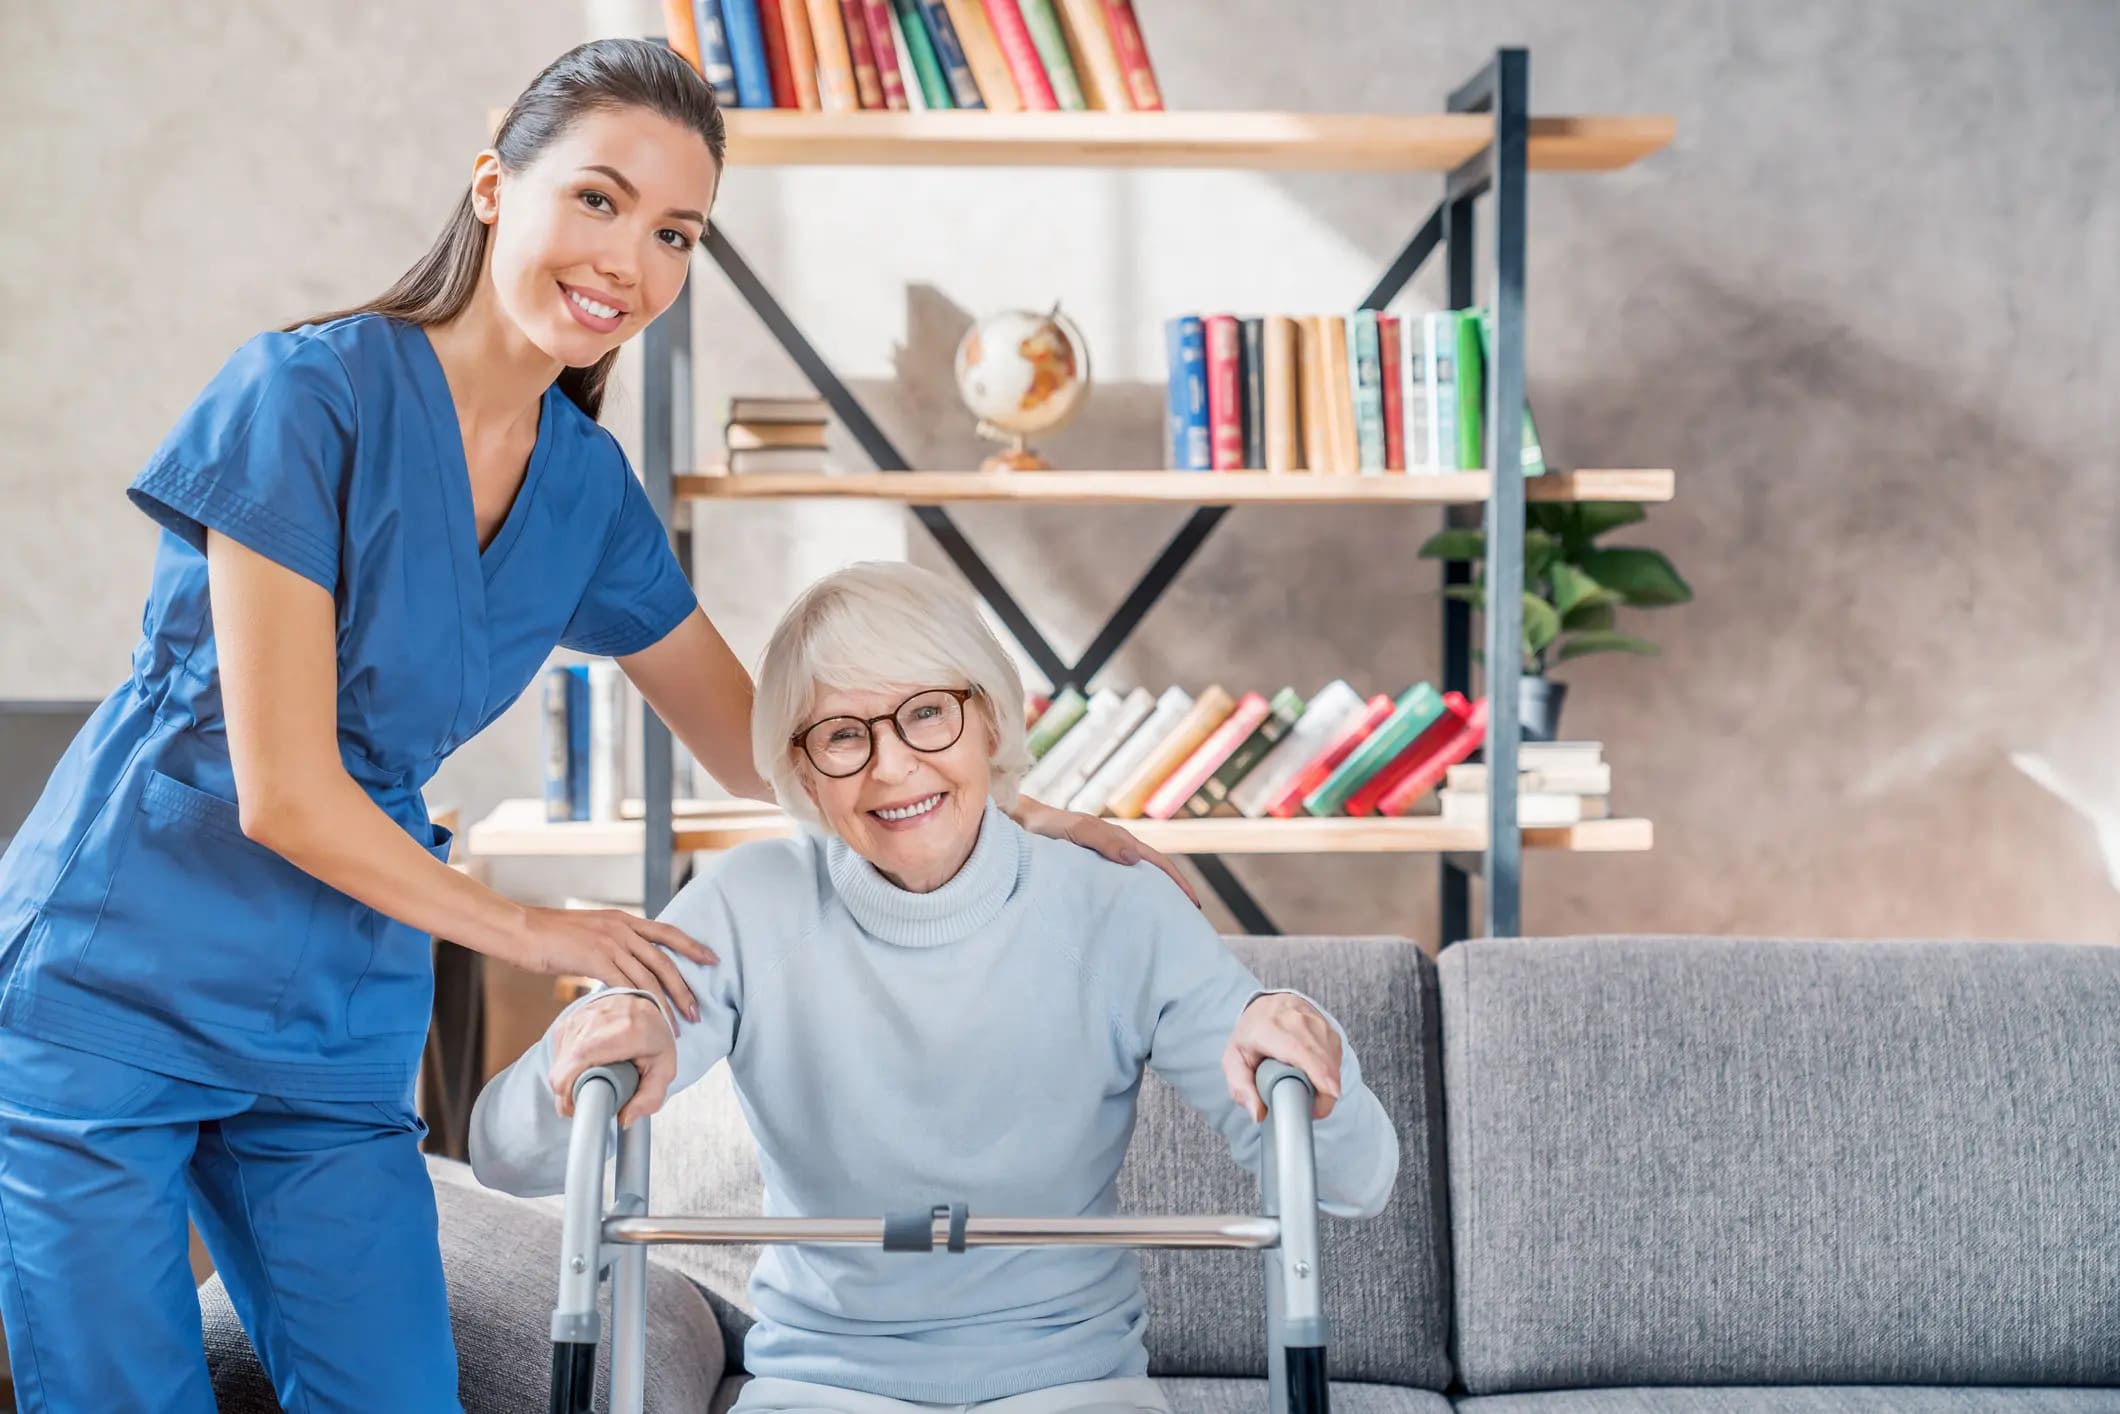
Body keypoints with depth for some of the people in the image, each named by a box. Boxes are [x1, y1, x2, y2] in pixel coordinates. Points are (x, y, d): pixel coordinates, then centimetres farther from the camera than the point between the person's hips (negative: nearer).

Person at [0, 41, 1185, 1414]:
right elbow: (285, 796, -18)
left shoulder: (587, 486, 3)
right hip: (111, 995, -5)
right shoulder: (312, 392, -17)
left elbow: (759, 742, 14)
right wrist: (529, 929, -6)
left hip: (337, 1043, 5)